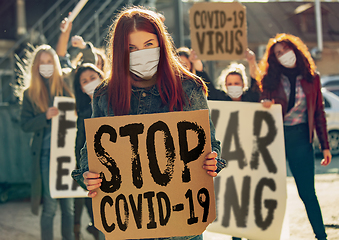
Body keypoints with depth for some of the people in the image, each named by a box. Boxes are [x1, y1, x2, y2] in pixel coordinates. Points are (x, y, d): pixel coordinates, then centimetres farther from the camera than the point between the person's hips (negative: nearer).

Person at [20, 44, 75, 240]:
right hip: (46, 153, -1)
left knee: (68, 204, 5)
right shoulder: (31, 94, 6)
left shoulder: (66, 87, 7)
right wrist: (46, 116, -14)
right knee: (50, 205, -3)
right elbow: (25, 125, 0)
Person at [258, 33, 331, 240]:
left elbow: (319, 112, 8)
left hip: (300, 138, 0)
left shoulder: (311, 78, 5)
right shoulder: (271, 79, 4)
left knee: (307, 192, 0)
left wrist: (325, 145, 5)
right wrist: (264, 105, -16)